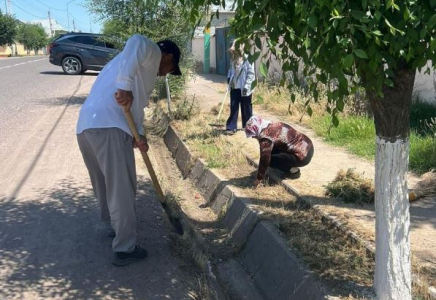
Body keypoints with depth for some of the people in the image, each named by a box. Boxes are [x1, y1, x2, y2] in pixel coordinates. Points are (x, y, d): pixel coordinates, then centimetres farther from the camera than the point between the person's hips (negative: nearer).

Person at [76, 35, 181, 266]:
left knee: (106, 185, 24)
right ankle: (125, 249, 10)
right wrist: (126, 85, -26)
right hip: (108, 128, -9)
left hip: (86, 126, 9)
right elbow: (137, 42, -19)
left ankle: (114, 226, 43)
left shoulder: (139, 63, 34)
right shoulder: (153, 53, 7)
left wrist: (138, 134, 11)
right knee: (122, 189, 0)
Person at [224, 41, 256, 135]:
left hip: (244, 88, -5)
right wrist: (229, 78, 4)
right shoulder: (233, 59, 8)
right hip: (234, 87, 5)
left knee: (246, 108, 9)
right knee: (233, 108, 5)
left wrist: (246, 85, -18)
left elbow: (251, 73, -14)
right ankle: (231, 127, 9)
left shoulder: (247, 59, -12)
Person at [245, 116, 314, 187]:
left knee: (270, 159, -10)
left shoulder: (266, 137, -19)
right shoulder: (272, 126, 10)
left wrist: (258, 179, -4)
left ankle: (293, 171, 0)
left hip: (303, 156, -10)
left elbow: (264, 159, -15)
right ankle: (292, 168, 14)